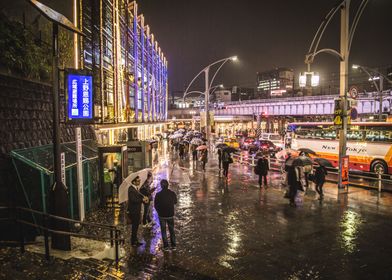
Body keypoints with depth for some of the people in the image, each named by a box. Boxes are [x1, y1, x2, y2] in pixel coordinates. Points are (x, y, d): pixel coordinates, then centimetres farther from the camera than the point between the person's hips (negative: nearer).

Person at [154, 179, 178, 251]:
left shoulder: (158, 195, -17)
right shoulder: (172, 193, -12)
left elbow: (156, 205, -6)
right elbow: (175, 202, 6)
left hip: (162, 215, -2)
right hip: (170, 215, 2)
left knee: (163, 231, 12)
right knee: (172, 230, 16)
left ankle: (166, 246, 14)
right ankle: (173, 245, 21)